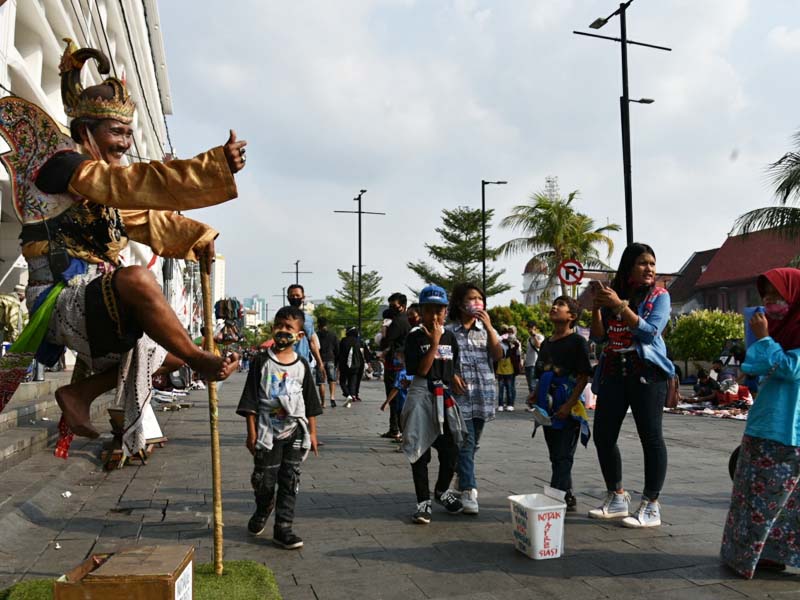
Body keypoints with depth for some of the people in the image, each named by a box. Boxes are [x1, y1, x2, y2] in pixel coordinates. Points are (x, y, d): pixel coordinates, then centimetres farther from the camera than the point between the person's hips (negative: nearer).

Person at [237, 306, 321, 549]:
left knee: (290, 481, 4)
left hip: (295, 431, 2)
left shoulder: (302, 365, 4)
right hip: (268, 431, -2)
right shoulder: (261, 362, -4)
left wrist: (312, 433, 8)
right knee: (264, 480, 8)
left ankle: (283, 527, 12)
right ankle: (263, 510, 39)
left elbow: (310, 404, 10)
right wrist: (252, 433, -7)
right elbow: (250, 401, -3)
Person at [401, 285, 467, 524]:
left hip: (445, 397, 4)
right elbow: (421, 369, -15)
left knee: (450, 450, 7)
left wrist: (455, 381, -2)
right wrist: (434, 343, -18)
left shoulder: (450, 337, 8)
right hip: (422, 396, -4)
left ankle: (442, 490, 33)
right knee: (420, 450, 2)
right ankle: (423, 501, 14)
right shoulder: (415, 338, -6)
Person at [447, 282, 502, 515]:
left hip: (483, 394, 5)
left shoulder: (486, 329, 11)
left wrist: (489, 328, -10)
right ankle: (468, 491, -11)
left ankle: (464, 479, 32)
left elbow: (498, 354, -2)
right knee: (466, 443, -10)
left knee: (473, 443, 14)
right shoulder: (449, 331, -3)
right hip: (460, 394, -4)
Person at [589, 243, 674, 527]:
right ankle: (617, 498, 21)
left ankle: (651, 506, 7)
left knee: (651, 437, -3)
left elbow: (650, 331, -15)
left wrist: (619, 305, -18)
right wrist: (596, 306, -7)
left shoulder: (659, 295, 0)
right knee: (603, 435, 6)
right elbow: (599, 337, 8)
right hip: (613, 373, 5)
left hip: (646, 373, -5)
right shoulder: (612, 294, 10)